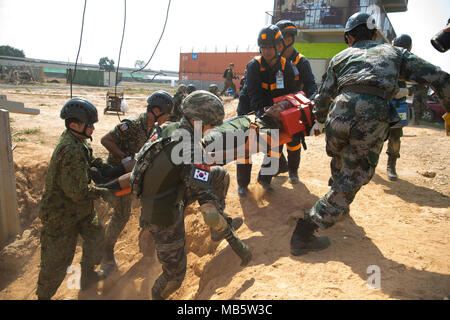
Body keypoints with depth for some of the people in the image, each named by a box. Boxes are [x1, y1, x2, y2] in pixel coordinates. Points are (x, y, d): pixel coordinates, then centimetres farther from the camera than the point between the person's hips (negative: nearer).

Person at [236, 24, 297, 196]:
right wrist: (261, 110, -45)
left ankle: (264, 178, 19)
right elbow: (254, 92, -30)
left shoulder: (285, 66, -8)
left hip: (270, 109, 4)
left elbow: (290, 92, -7)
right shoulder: (254, 65, -19)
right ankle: (242, 183, 9)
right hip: (249, 109, -3)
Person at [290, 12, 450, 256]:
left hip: (340, 114, 2)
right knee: (351, 182, 6)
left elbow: (323, 96, 24)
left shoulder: (341, 57, 25)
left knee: (339, 167, 30)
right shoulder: (395, 53, 24)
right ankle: (306, 230, 0)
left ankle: (338, 207, 50)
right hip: (373, 121, -2)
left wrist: (320, 118, 44)